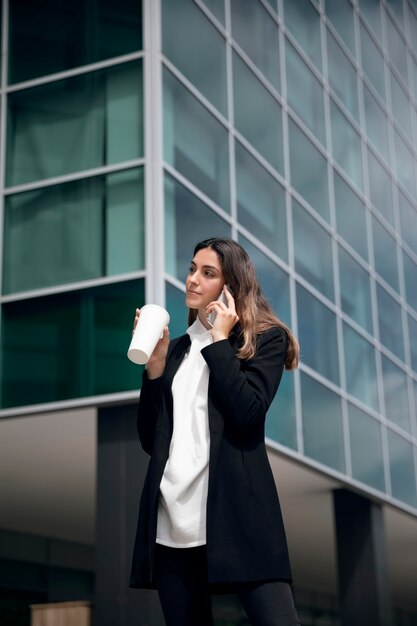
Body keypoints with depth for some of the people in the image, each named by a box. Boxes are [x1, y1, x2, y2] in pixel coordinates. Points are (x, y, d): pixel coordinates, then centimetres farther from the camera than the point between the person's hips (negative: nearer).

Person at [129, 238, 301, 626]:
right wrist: (155, 364, 4)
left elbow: (248, 415, -12)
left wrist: (220, 340, -4)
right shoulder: (177, 349, 19)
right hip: (172, 520, 5)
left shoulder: (265, 338, 6)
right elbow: (150, 439, 13)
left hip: (236, 512, -5)